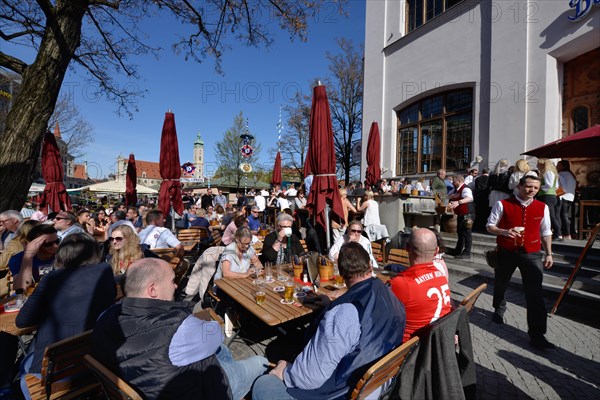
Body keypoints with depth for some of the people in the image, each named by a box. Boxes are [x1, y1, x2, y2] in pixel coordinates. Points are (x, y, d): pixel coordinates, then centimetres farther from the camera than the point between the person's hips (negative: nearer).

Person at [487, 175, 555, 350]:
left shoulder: (542, 207, 2)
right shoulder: (502, 204, -9)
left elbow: (545, 233, 11)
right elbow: (490, 226, -5)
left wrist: (548, 254, 8)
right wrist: (504, 232, -23)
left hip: (531, 254, 1)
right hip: (506, 252, -1)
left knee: (535, 294, -3)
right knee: (500, 285, 18)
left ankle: (537, 335, 7)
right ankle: (499, 309, 47)